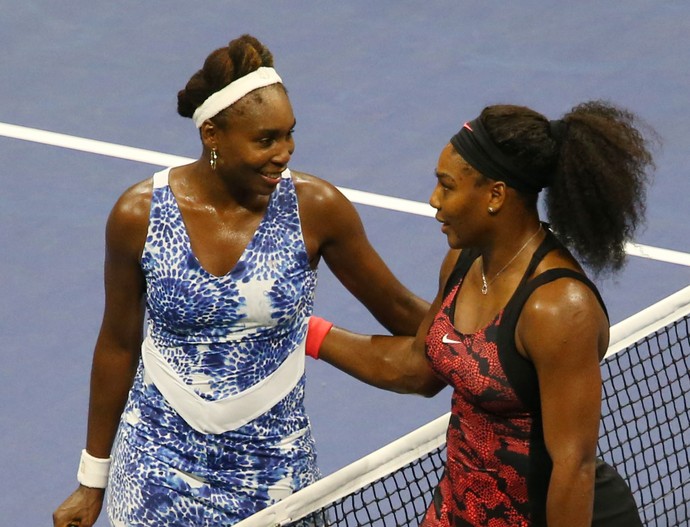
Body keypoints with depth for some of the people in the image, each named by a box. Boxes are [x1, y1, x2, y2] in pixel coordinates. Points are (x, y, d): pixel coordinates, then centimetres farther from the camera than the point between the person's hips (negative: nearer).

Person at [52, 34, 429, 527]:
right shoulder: (138, 214, -11)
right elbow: (119, 345, 1)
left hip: (275, 475, 0)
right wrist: (92, 481, 7)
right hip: (159, 471, 0)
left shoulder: (315, 208, -13)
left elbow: (400, 310, 0)